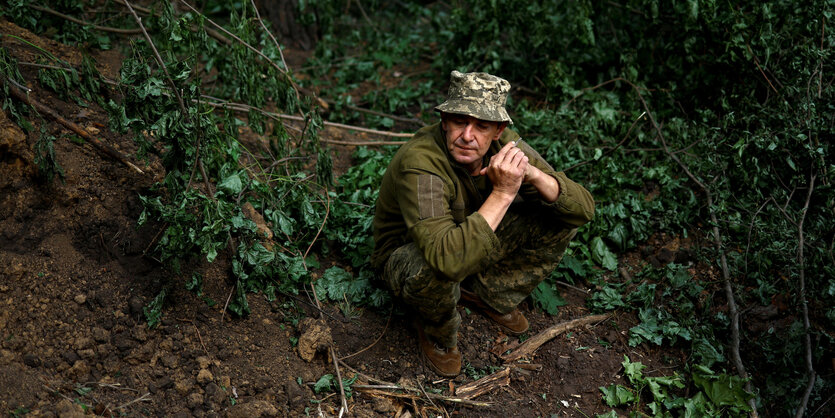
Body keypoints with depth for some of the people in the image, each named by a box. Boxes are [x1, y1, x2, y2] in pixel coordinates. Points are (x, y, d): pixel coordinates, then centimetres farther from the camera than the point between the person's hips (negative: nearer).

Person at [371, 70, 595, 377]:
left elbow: (583, 209, -16)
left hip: (475, 245, 6)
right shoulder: (419, 164, -37)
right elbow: (448, 258, -50)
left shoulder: (502, 145, -18)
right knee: (435, 269, -42)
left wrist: (533, 175, -35)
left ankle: (487, 294, 8)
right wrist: (503, 193, -46)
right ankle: (437, 333, -4)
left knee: (558, 218, -10)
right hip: (406, 255, -5)